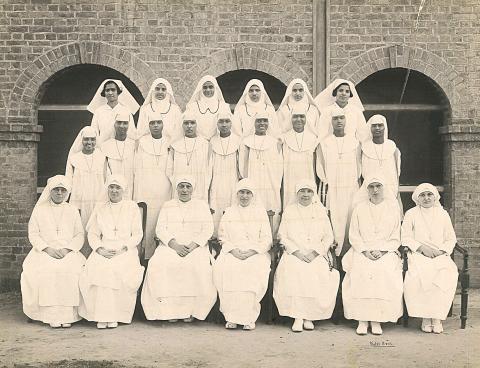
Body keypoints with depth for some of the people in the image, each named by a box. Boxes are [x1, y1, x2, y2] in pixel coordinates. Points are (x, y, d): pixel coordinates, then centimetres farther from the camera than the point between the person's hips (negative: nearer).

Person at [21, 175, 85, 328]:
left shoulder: (73, 210, 16)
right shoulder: (39, 209, 14)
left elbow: (79, 235, 9)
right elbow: (33, 234, 6)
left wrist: (67, 249, -9)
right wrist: (48, 248, -10)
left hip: (68, 251, 1)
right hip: (44, 251, 0)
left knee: (72, 270, -32)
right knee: (46, 271, -33)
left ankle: (67, 315, -28)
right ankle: (52, 316, -29)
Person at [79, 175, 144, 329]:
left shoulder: (132, 207, 11)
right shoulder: (100, 208, 17)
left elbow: (137, 234, 7)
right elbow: (92, 233, 13)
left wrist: (123, 248, -9)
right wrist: (100, 249, -6)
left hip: (125, 250, -1)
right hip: (104, 249, 2)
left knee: (121, 269, -34)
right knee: (97, 268, -31)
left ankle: (115, 315, -22)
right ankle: (102, 316, -26)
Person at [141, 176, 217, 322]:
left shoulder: (202, 205, 15)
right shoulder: (167, 206, 18)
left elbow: (208, 229, 5)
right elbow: (160, 229, 6)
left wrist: (192, 245, -12)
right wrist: (175, 245, -12)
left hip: (196, 247, -1)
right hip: (170, 245, 1)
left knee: (199, 266, -34)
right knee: (158, 264, -31)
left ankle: (191, 309, -19)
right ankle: (170, 309, -22)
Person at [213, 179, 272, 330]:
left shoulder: (260, 212, 15)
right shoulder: (229, 212, 19)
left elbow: (267, 240, 8)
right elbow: (222, 236, 11)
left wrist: (252, 252, -10)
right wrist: (233, 250, -9)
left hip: (256, 252, -1)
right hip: (232, 251, 1)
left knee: (256, 269, -36)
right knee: (222, 268, -32)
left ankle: (249, 317, -26)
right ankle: (232, 316, -25)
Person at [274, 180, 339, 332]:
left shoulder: (320, 211, 15)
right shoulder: (289, 211, 13)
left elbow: (328, 237, 10)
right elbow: (282, 236, 7)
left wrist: (314, 252, -6)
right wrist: (297, 251, -9)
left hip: (317, 254, 0)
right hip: (294, 253, 0)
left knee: (321, 273, -31)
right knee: (292, 270, -33)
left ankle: (309, 316, -15)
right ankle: (298, 317, -25)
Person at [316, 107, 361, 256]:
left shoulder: (354, 142, 9)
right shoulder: (324, 143, 5)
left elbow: (358, 167, 11)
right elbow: (320, 168, 6)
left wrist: (359, 189, 6)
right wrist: (325, 183, -1)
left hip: (351, 189, 1)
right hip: (331, 190, -1)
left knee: (350, 220, -3)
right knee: (334, 221, -7)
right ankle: (334, 254, -4)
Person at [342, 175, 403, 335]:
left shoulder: (392, 209, 12)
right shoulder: (359, 208, 13)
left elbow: (395, 239, 8)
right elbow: (354, 236, 8)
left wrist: (381, 251, -8)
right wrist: (365, 251, -8)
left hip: (386, 252, 0)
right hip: (362, 251, 0)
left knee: (386, 273, -30)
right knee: (360, 273, -29)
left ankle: (377, 320, -21)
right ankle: (362, 319, -22)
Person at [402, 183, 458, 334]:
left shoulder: (443, 214, 15)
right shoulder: (411, 214, 9)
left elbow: (451, 238, 14)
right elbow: (405, 238, 3)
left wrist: (442, 251, -5)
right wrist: (422, 248, -11)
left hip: (440, 255, 2)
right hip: (418, 254, -2)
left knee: (448, 275, -31)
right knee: (416, 276, -34)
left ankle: (437, 317, -23)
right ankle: (425, 316, -21)